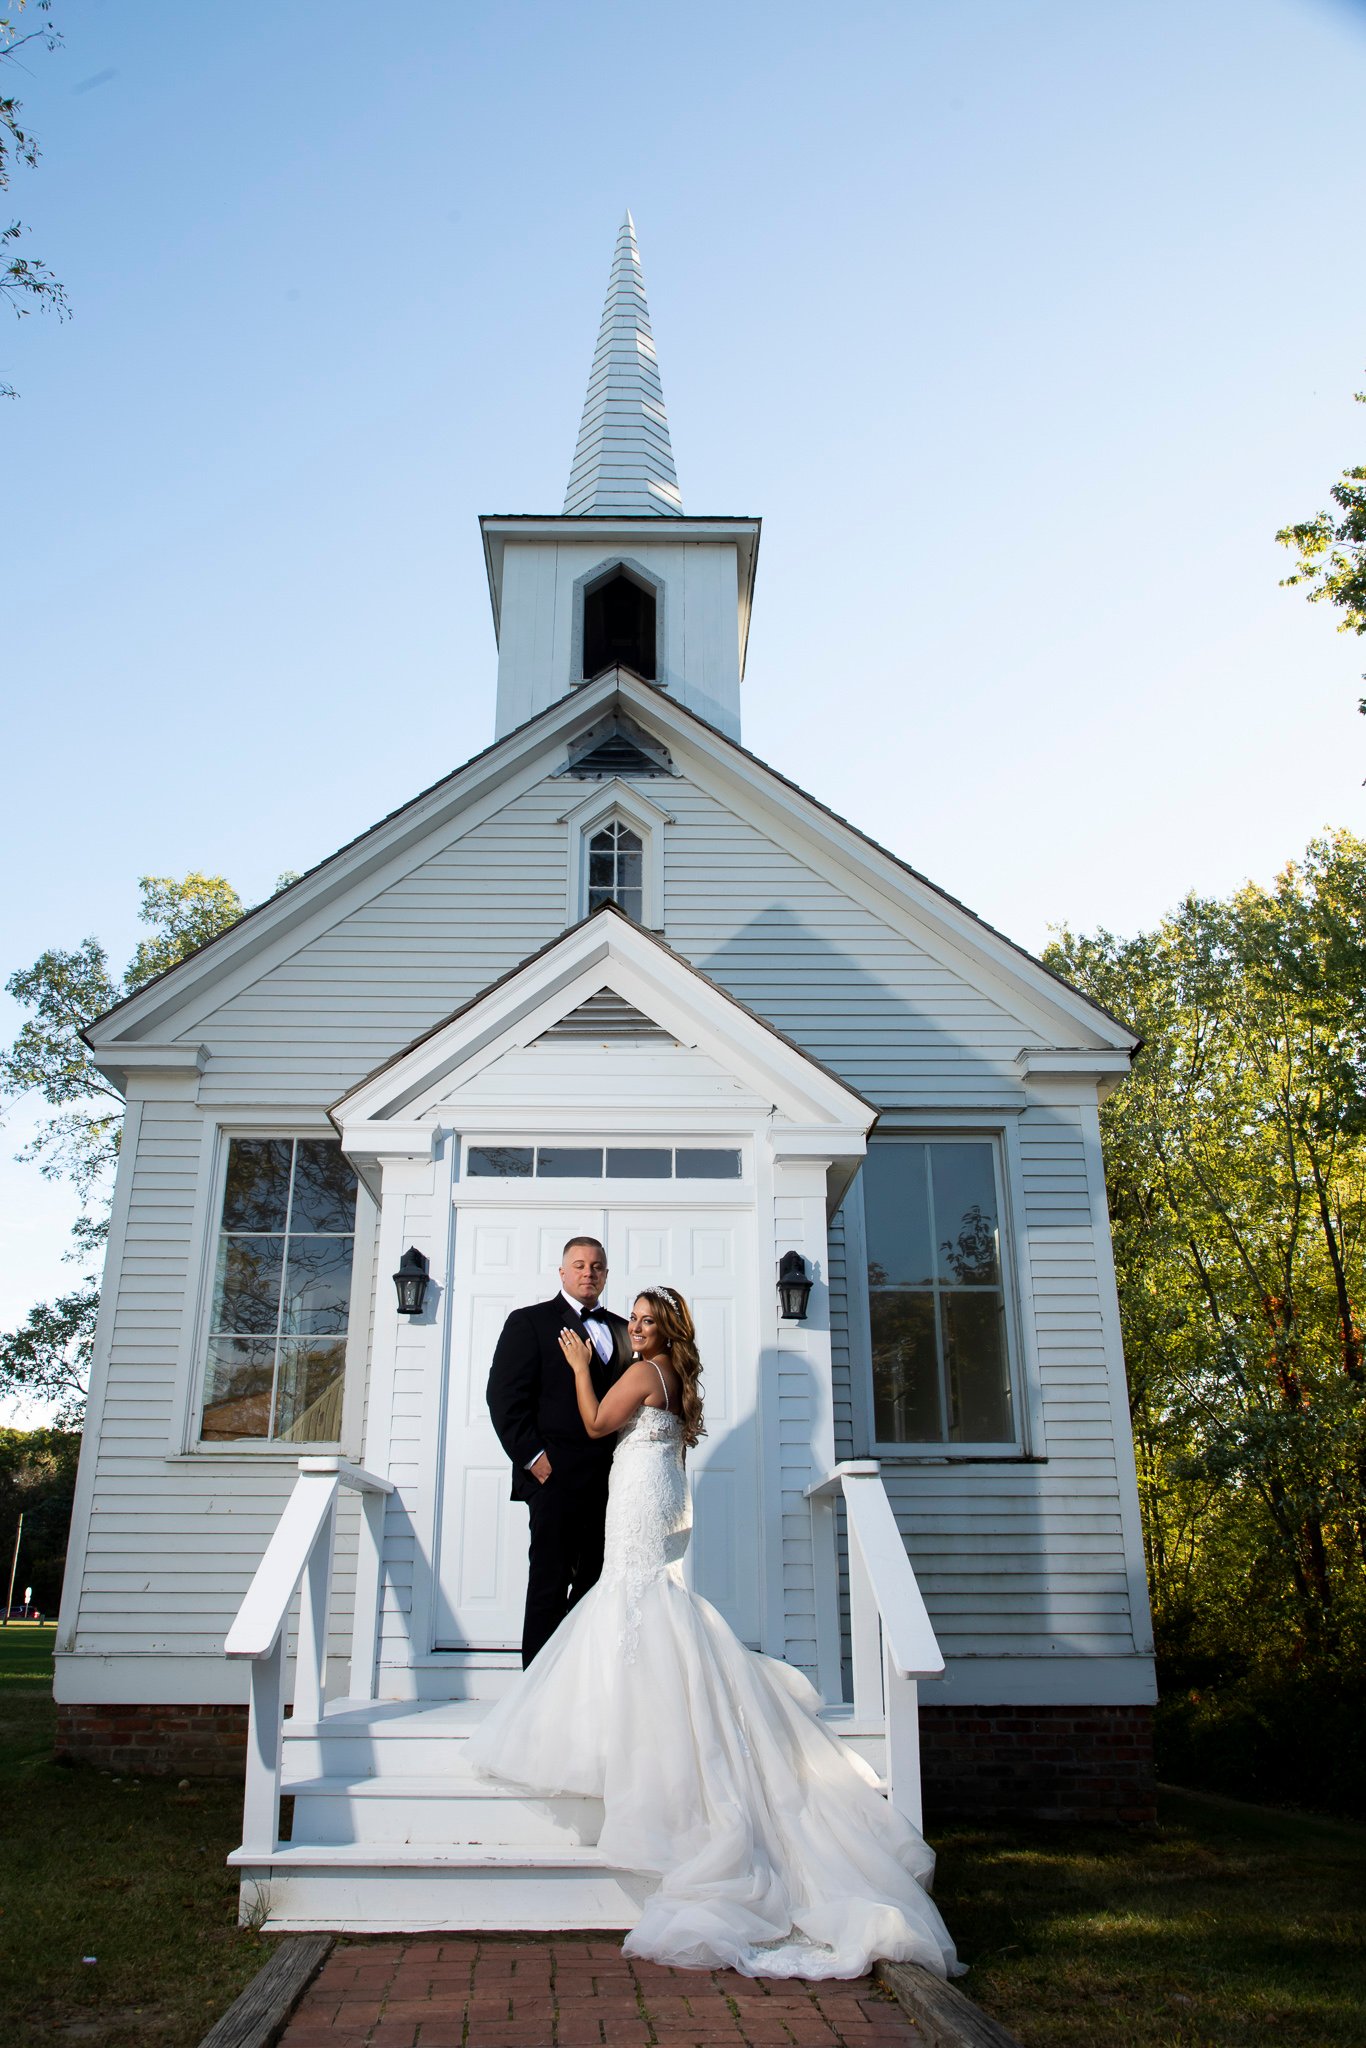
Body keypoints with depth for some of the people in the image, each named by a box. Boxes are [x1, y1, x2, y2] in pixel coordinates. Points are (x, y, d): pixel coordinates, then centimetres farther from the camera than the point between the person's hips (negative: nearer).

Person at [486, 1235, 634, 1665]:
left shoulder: (620, 1329, 18)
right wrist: (533, 1457, -12)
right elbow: (505, 1397, -5)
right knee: (549, 1585, -1)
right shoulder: (529, 1322, 3)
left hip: (610, 1477, 5)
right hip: (557, 1474, -5)